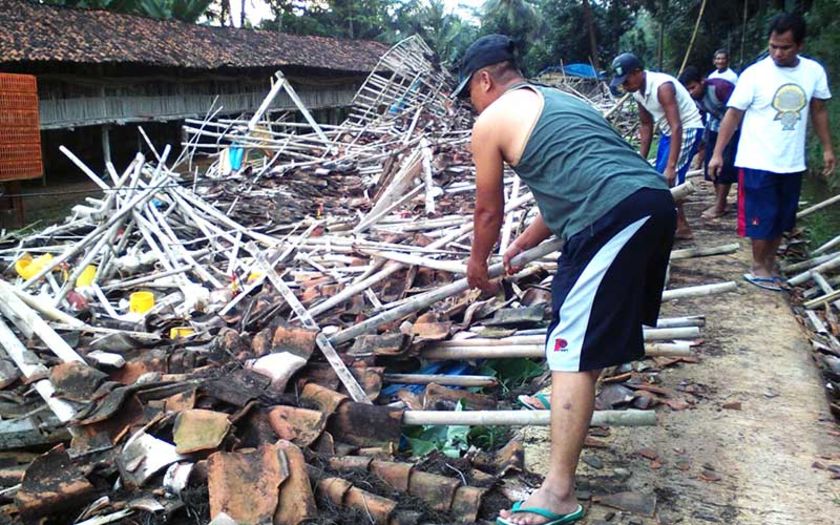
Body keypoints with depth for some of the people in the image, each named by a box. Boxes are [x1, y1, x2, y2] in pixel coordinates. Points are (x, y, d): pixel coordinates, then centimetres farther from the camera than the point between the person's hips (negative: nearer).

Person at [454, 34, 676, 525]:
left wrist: (477, 263, 33)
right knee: (591, 323, 29)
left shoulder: (491, 122, 6)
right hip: (655, 201, 9)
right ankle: (572, 398, 50)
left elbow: (489, 211, 15)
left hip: (615, 219, -9)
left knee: (572, 350, -7)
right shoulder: (559, 99, 30)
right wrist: (523, 245, 44)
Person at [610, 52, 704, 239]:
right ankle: (681, 226, 24)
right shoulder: (638, 91, -4)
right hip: (668, 131, 9)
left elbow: (677, 127, -34)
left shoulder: (662, 86, -30)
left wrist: (671, 166, -38)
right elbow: (646, 125, 8)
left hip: (687, 129, -9)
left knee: (669, 179, -16)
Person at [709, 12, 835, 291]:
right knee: (762, 217, 2)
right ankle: (758, 268, 17)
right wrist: (717, 153, -12)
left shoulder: (814, 72, 0)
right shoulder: (754, 74, -12)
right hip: (758, 163, -4)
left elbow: (819, 111, 12)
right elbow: (733, 114, -9)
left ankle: (769, 264, 29)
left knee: (782, 217, 14)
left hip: (792, 163, 4)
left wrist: (827, 148, 12)